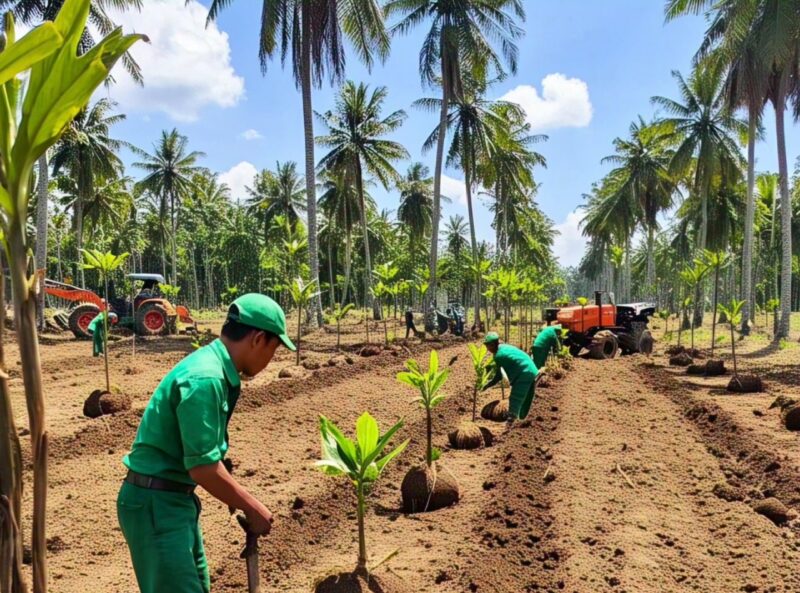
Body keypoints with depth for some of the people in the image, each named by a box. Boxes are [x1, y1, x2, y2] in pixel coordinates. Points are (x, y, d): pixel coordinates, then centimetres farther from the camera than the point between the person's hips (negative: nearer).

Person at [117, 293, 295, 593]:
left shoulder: (214, 368, 6)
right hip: (155, 503, -10)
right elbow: (203, 466, -24)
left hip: (174, 499, 10)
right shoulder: (205, 378, -25)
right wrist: (252, 507, -12)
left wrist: (241, 500, 12)